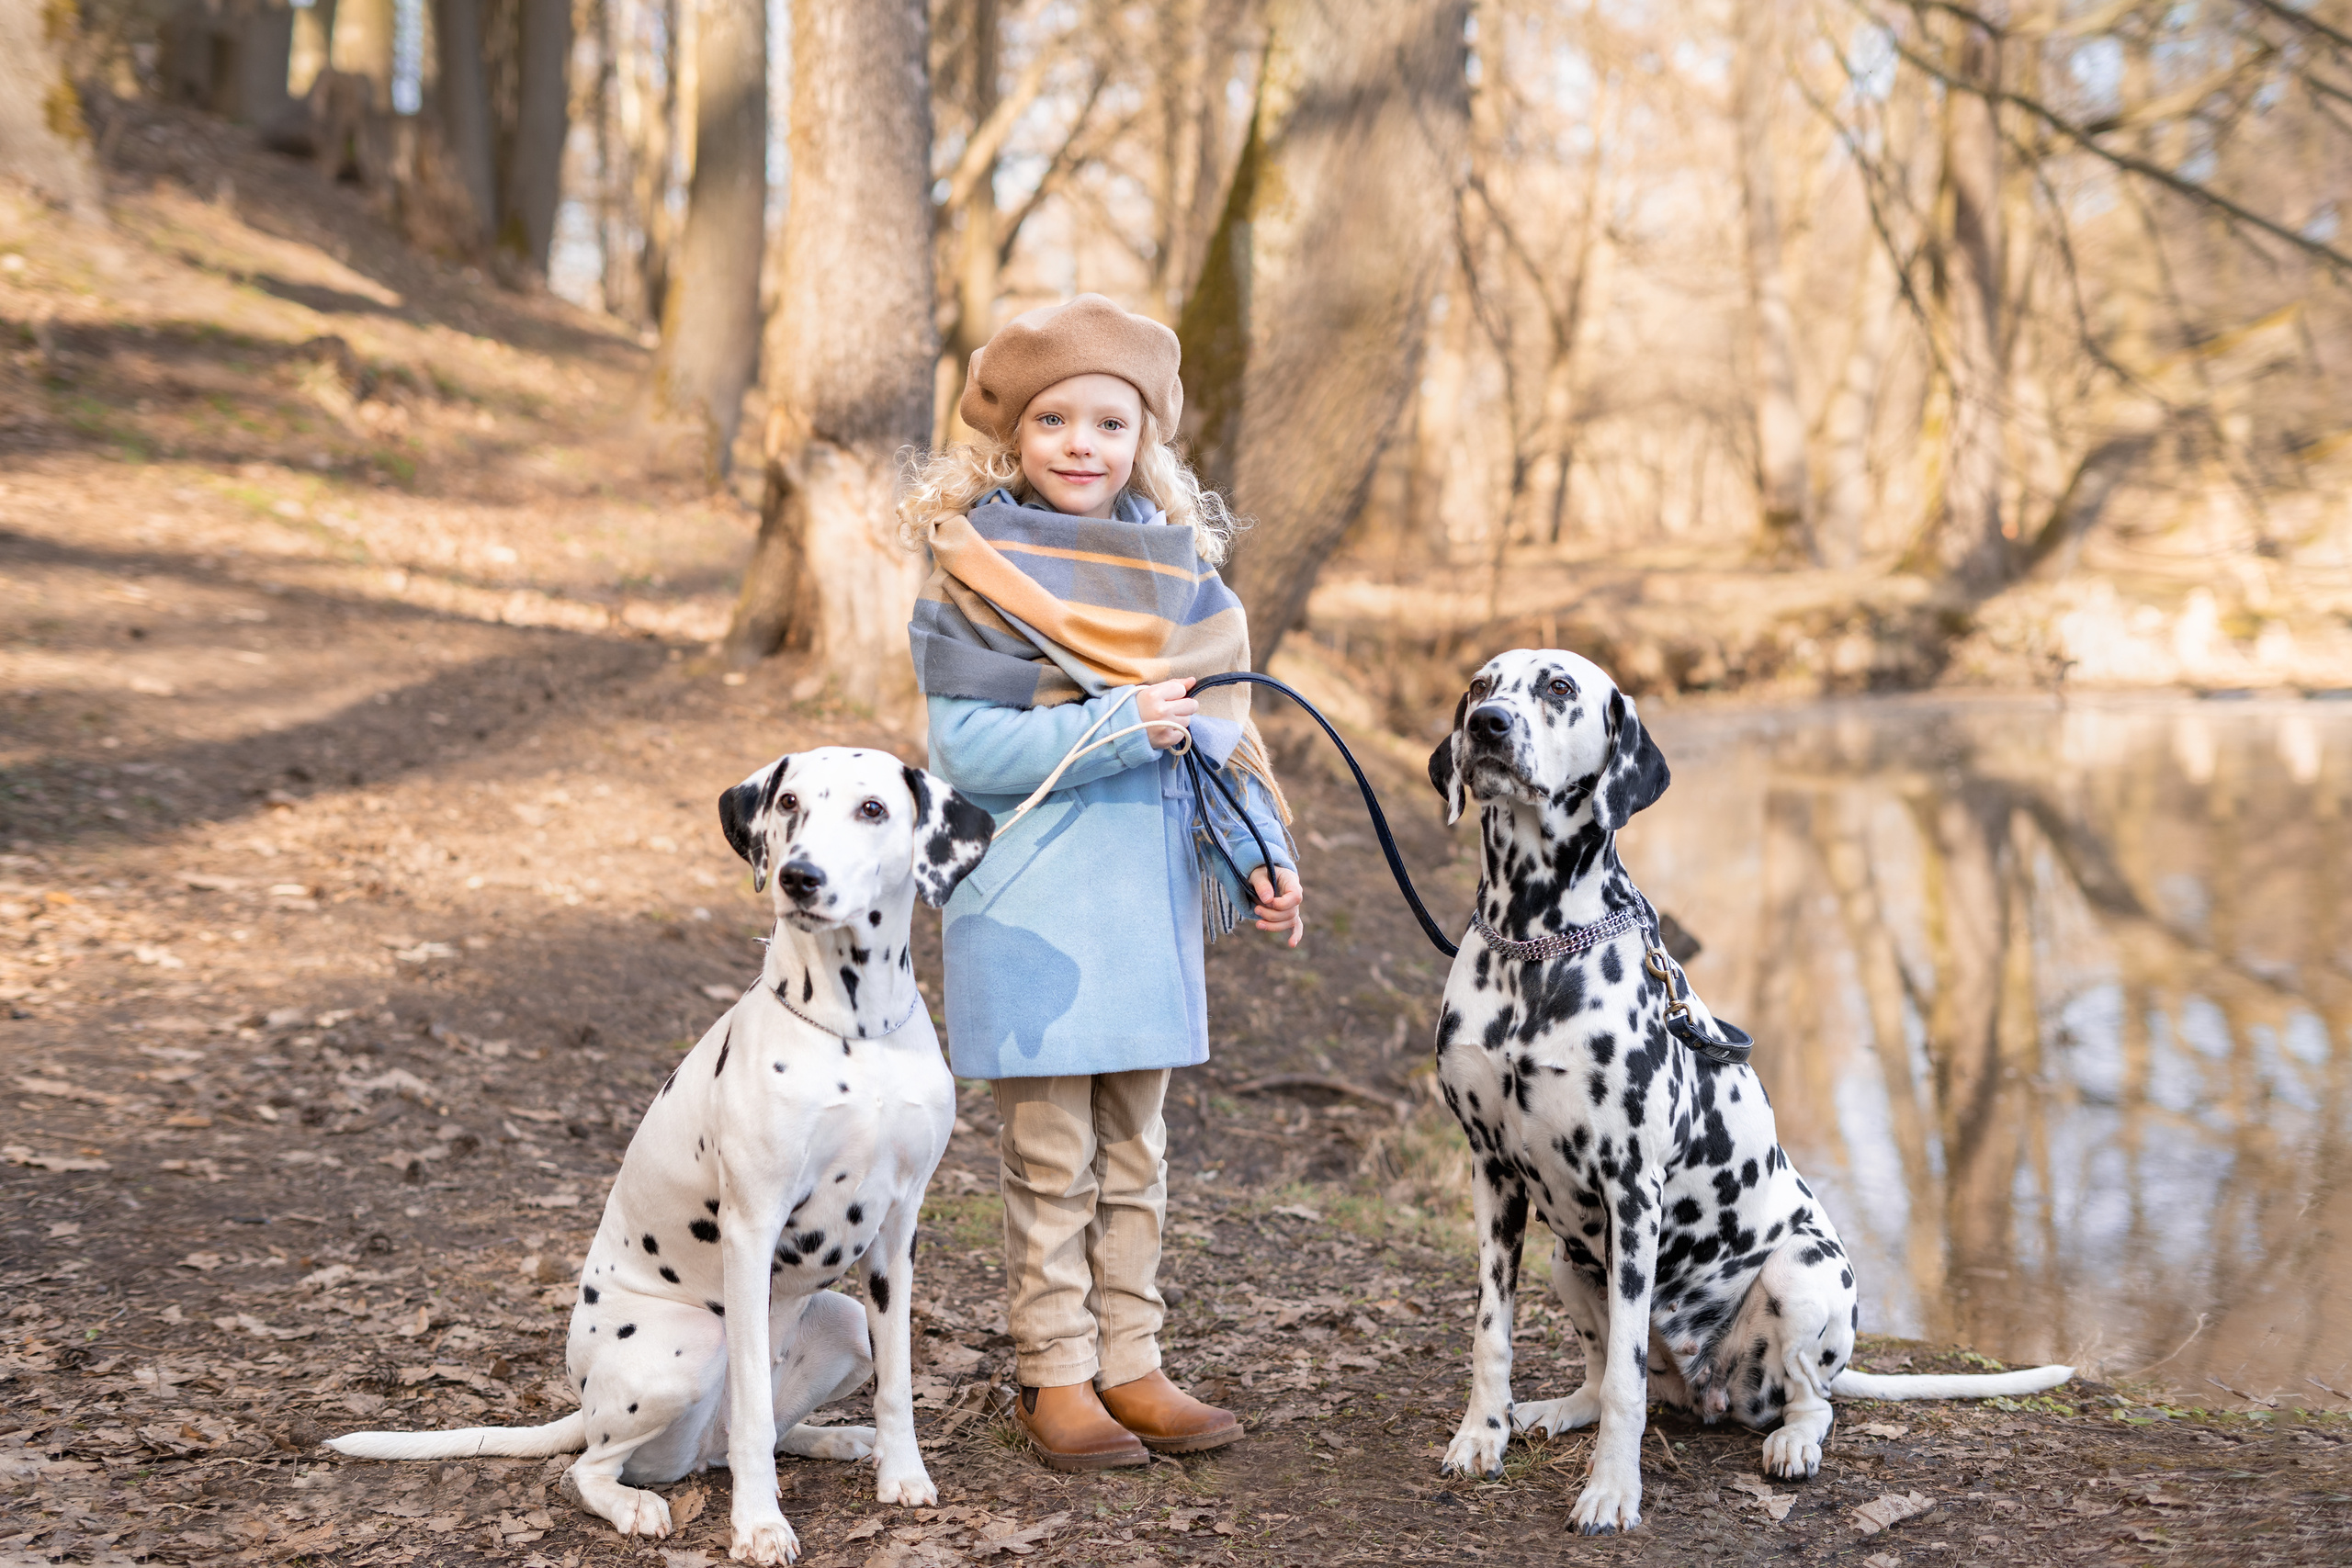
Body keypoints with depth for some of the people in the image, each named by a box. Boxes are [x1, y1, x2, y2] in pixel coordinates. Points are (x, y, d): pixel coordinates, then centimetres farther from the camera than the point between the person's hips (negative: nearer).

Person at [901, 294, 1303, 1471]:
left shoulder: (1175, 563, 8)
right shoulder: (975, 566, -7)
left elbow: (1215, 729, 12)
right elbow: (964, 747, -15)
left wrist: (1263, 856, 2)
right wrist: (1116, 725, -22)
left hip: (1148, 899, 5)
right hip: (1029, 905, -5)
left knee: (1135, 1152, 13)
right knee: (1049, 1161, 3)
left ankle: (1129, 1363, 23)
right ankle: (1055, 1376, 15)